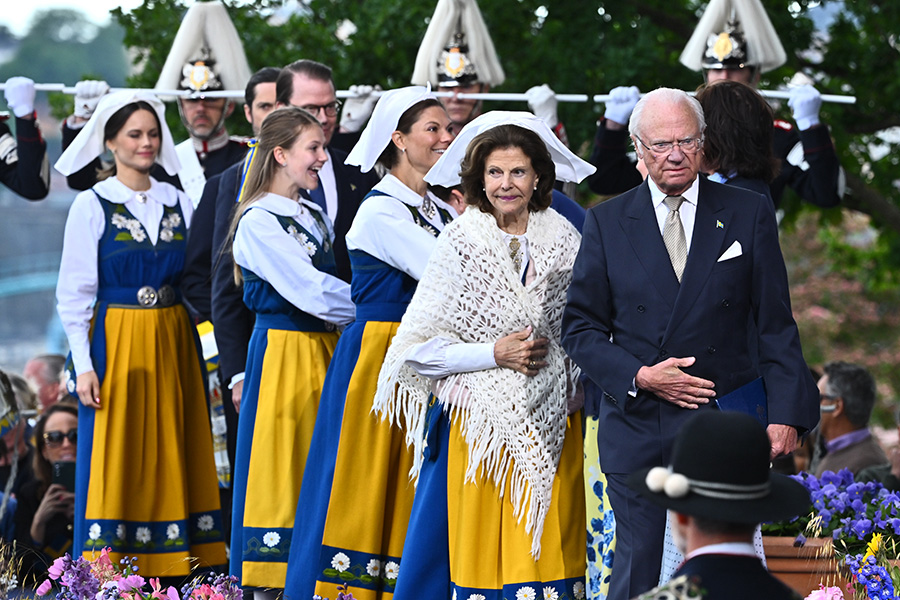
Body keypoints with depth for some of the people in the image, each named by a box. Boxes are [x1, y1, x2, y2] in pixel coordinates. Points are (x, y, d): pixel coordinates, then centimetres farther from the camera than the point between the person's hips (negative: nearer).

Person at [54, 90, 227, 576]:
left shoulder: (177, 203, 8)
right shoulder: (92, 205, -3)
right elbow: (74, 293, -4)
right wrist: (84, 364, -11)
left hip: (173, 344, 4)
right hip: (116, 344, -4)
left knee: (172, 456, 5)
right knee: (117, 458, -3)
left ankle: (173, 571, 9)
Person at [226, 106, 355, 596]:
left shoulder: (315, 216, 14)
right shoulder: (258, 223, -11)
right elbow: (313, 294, -17)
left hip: (324, 351, 8)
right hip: (283, 353, -8)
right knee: (279, 467, -4)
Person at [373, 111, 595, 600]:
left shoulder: (563, 238, 4)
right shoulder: (460, 243, -4)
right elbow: (419, 348, -6)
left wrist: (554, 349, -6)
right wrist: (495, 353, -15)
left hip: (551, 425, 2)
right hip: (479, 425, -2)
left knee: (545, 549, 3)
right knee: (479, 552, 1)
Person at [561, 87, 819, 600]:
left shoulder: (750, 214, 5)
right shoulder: (607, 223, 6)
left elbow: (775, 323, 4)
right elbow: (581, 328, 6)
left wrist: (786, 413, -5)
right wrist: (639, 376, -10)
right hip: (637, 430, 1)